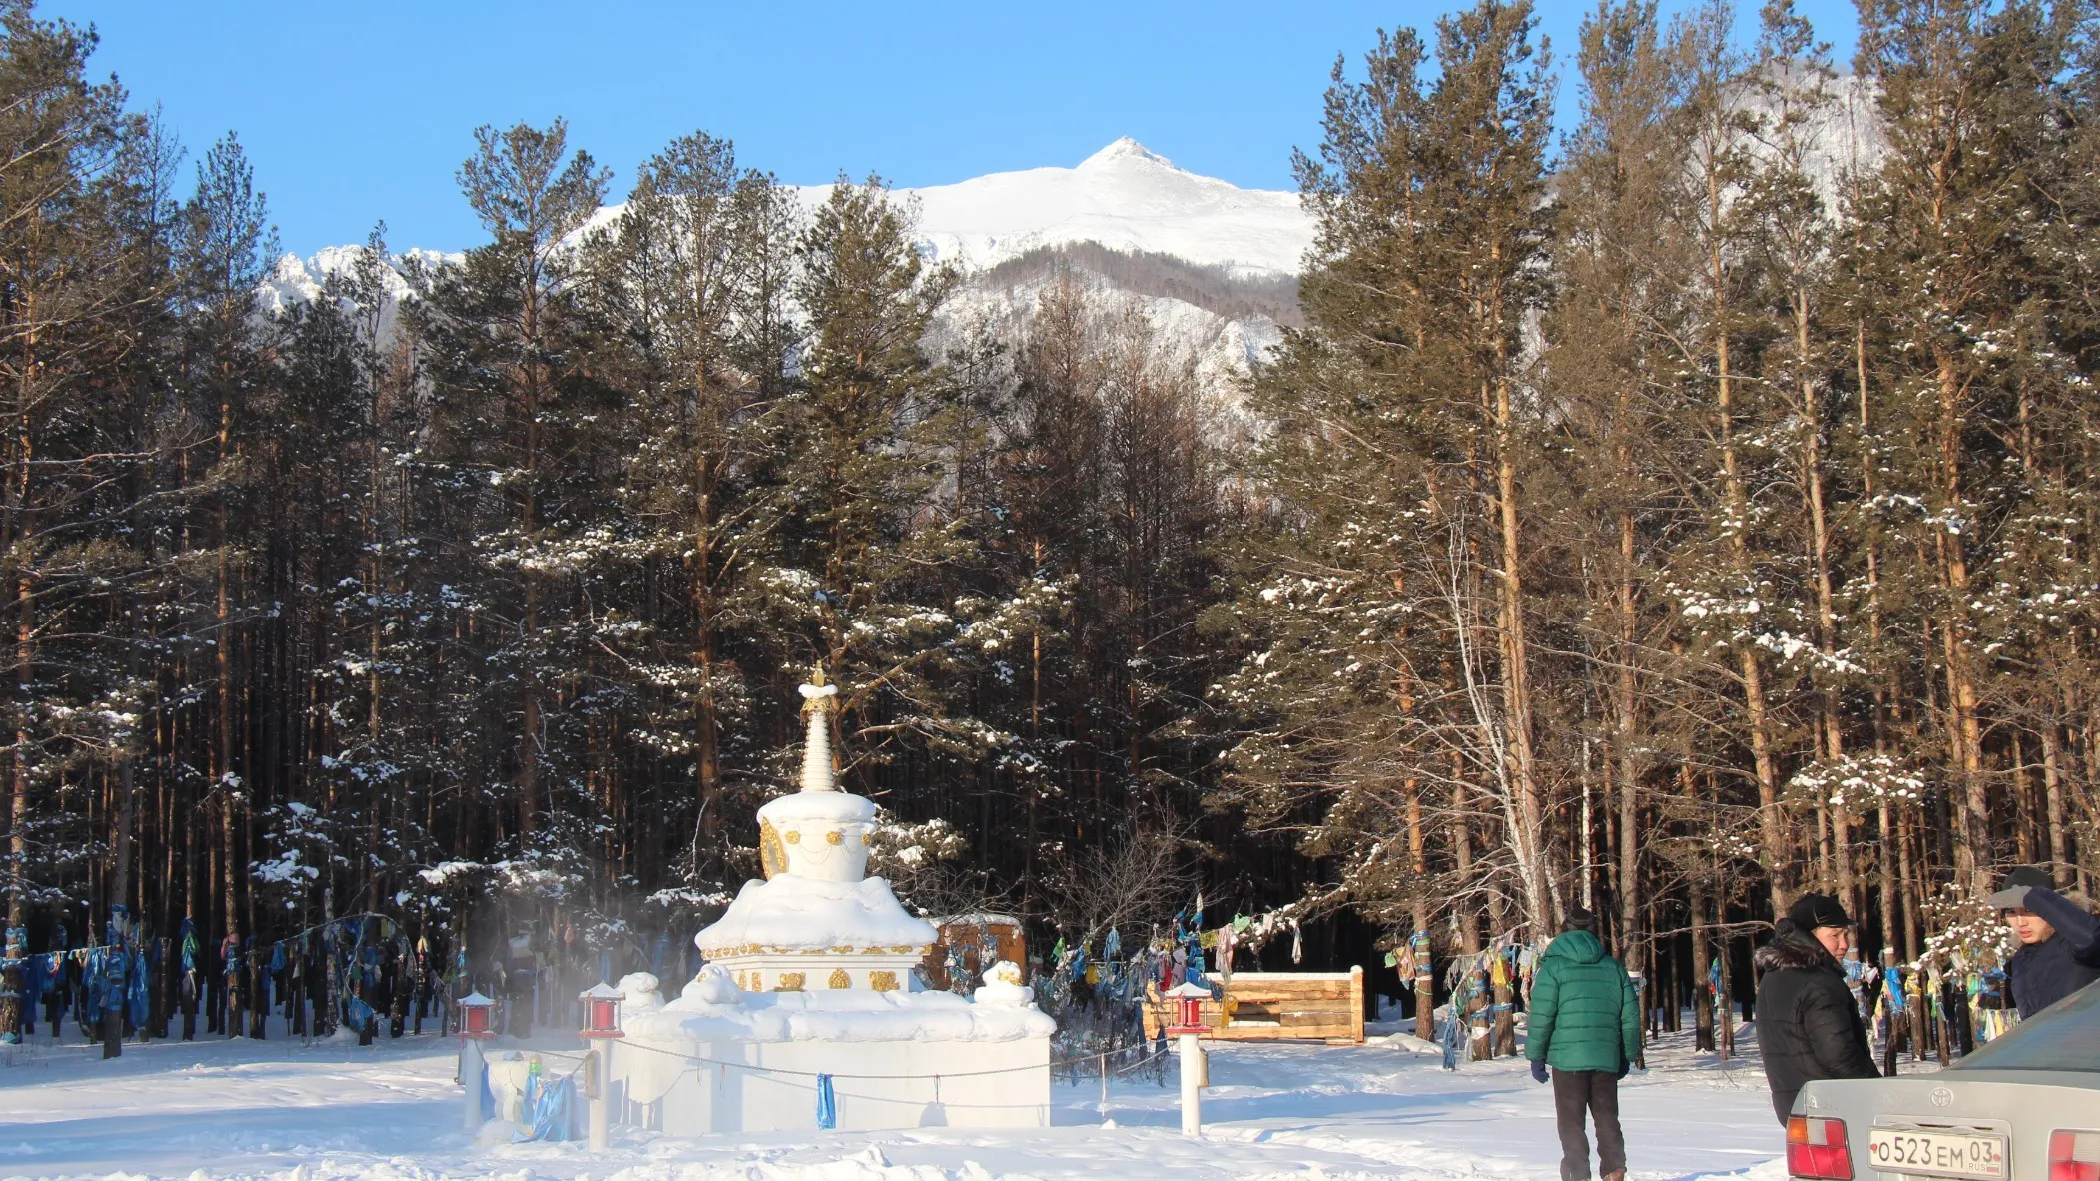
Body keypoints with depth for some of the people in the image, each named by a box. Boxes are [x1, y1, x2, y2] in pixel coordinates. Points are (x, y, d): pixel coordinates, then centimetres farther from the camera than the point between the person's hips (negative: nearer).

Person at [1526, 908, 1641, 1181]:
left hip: (1567, 1058, -3)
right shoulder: (1613, 967, 9)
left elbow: (1541, 1015, -7)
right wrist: (1627, 1055, 20)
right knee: (1607, 1118, 13)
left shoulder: (1553, 966, -2)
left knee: (1571, 1122, 2)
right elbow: (1631, 1016, 10)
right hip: (1607, 1059, 3)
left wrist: (1536, 1056, 1)